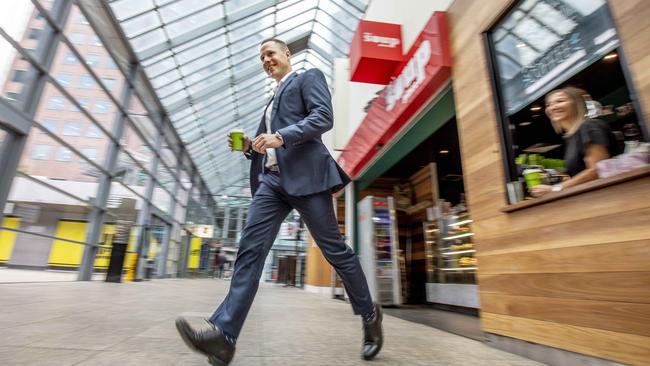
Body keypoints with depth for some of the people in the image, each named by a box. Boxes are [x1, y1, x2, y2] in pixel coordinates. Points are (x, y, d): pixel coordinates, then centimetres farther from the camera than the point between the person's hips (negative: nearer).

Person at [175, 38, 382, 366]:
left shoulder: (309, 77, 11)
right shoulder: (272, 101, 32)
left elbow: (324, 117, -8)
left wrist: (281, 137, -19)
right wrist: (249, 147, 10)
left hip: (305, 176, -7)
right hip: (272, 180, 7)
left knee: (334, 248, -2)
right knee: (250, 249, -9)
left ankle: (369, 315, 17)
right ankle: (223, 335, -12)